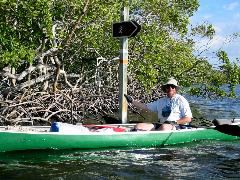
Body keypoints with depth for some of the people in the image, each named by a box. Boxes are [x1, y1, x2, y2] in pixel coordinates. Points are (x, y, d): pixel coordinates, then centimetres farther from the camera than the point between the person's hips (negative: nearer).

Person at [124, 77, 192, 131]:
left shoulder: (181, 100, 4)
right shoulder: (161, 101, 22)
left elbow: (188, 119, -3)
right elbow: (145, 106, 24)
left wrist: (174, 122, -14)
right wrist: (132, 101, 18)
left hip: (178, 126, -6)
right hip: (162, 124, 6)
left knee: (164, 127, -41)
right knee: (138, 126, -13)